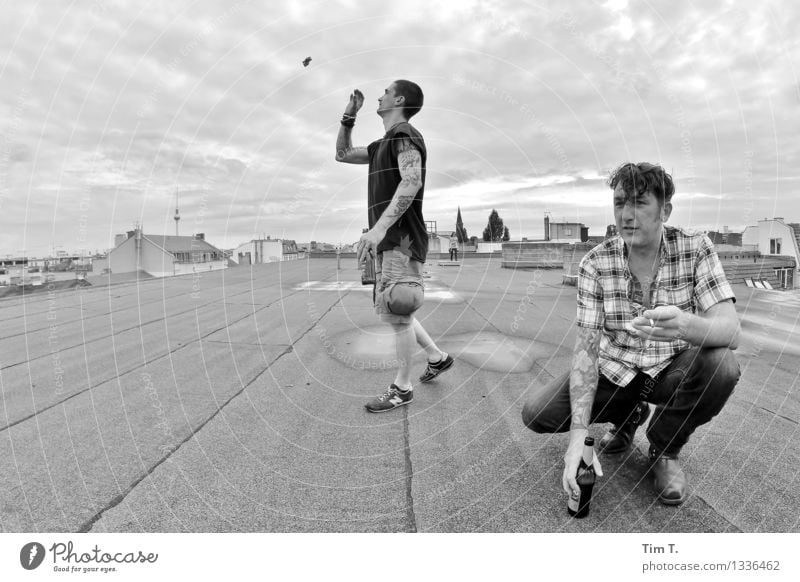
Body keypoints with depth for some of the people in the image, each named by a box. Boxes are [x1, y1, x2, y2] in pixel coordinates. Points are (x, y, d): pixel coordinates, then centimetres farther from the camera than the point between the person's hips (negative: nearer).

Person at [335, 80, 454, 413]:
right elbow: (343, 154, 31)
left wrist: (379, 227, -33)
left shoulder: (404, 135, -7)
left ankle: (402, 388, 6)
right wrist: (349, 115, 20)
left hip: (402, 240, -10)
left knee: (397, 314, -6)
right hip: (389, 242, 10)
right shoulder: (384, 144, 22)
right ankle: (437, 357, 28)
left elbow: (412, 181, -25)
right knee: (392, 312, 15)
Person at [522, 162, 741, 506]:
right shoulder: (595, 264, -14)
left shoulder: (696, 249, -13)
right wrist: (579, 433, -31)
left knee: (721, 365, -32)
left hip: (673, 370, 0)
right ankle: (628, 416, 15)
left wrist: (686, 325, -51)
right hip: (615, 371, 1)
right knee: (536, 414, -16)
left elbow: (730, 330, -24)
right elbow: (586, 347, -19)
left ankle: (665, 448, -1)